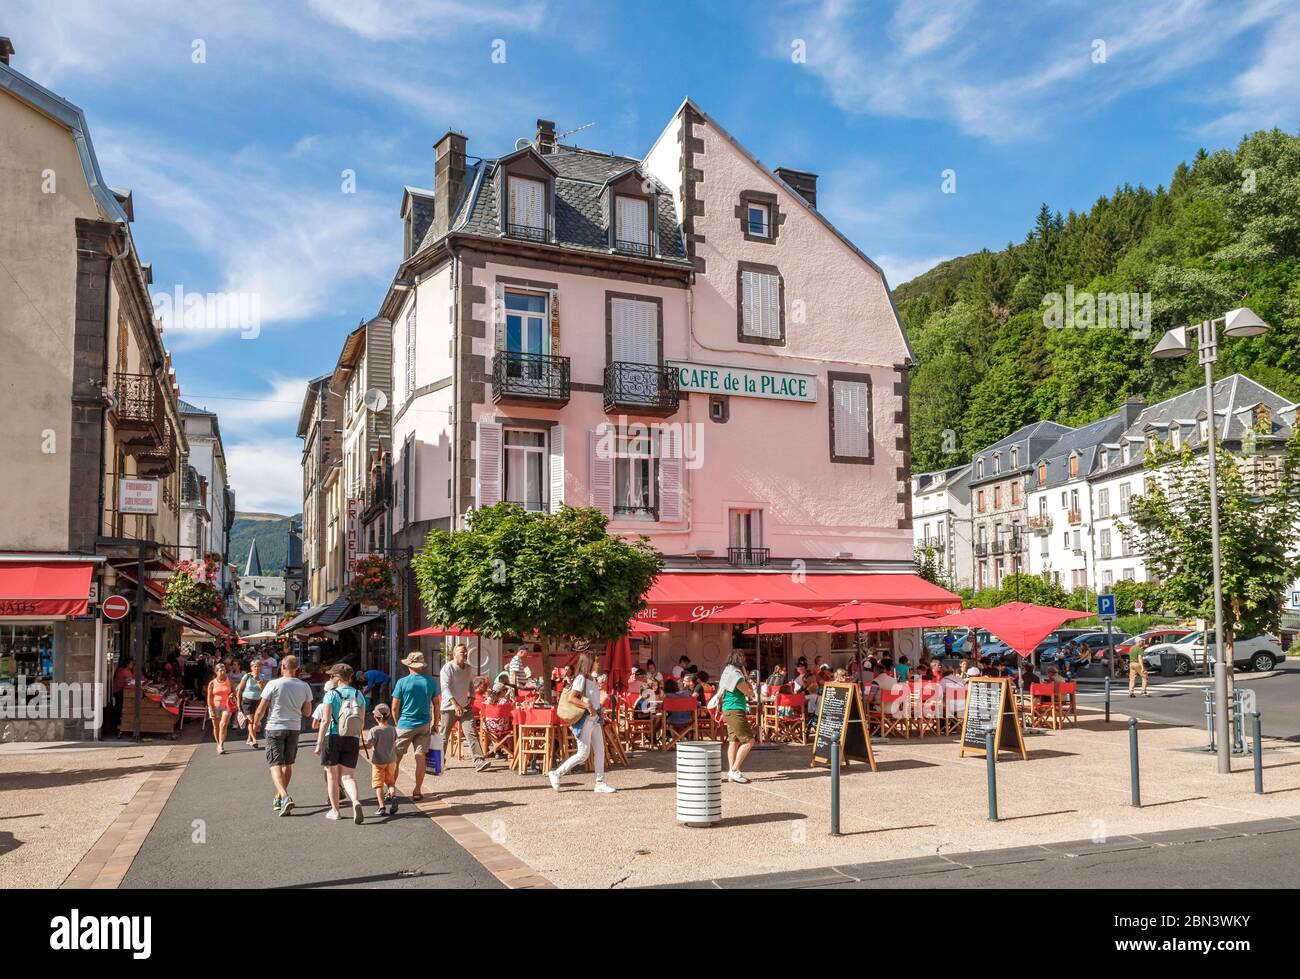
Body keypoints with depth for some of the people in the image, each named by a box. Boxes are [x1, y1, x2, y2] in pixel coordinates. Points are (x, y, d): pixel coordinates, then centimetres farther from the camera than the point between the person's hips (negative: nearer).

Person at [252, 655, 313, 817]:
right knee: (288, 764, 17)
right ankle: (279, 797, 30)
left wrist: (256, 723, 12)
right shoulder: (304, 686, -2)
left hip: (274, 728, -4)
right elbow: (307, 712, 5)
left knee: (275, 765, -3)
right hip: (294, 728, 4)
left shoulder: (273, 684, -12)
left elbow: (261, 709, -8)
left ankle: (284, 797, -22)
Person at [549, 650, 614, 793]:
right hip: (584, 720, -9)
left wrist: (597, 713, 8)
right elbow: (571, 698, -24)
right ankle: (556, 773, 7)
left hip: (594, 719, 9)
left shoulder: (592, 679, 12)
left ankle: (600, 783, 9)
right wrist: (588, 707, -25)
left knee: (600, 751, 5)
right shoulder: (581, 678, -15)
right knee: (583, 754, -5)